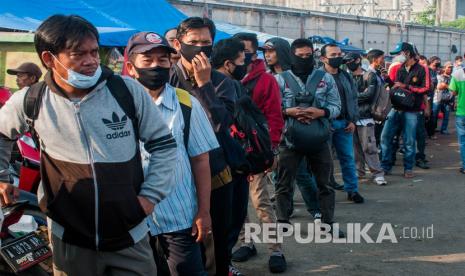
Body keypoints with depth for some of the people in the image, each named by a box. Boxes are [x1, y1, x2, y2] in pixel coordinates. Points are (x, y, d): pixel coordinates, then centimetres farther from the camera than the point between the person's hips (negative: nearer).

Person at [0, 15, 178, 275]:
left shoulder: (128, 91, -8)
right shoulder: (29, 102, -5)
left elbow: (164, 144, 2)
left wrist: (151, 194, -4)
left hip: (131, 237, 0)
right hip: (70, 242, 1)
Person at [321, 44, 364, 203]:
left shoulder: (346, 77, 11)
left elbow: (353, 99, 15)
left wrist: (353, 120, 6)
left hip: (344, 124, 5)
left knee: (348, 157, 9)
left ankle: (352, 190, 18)